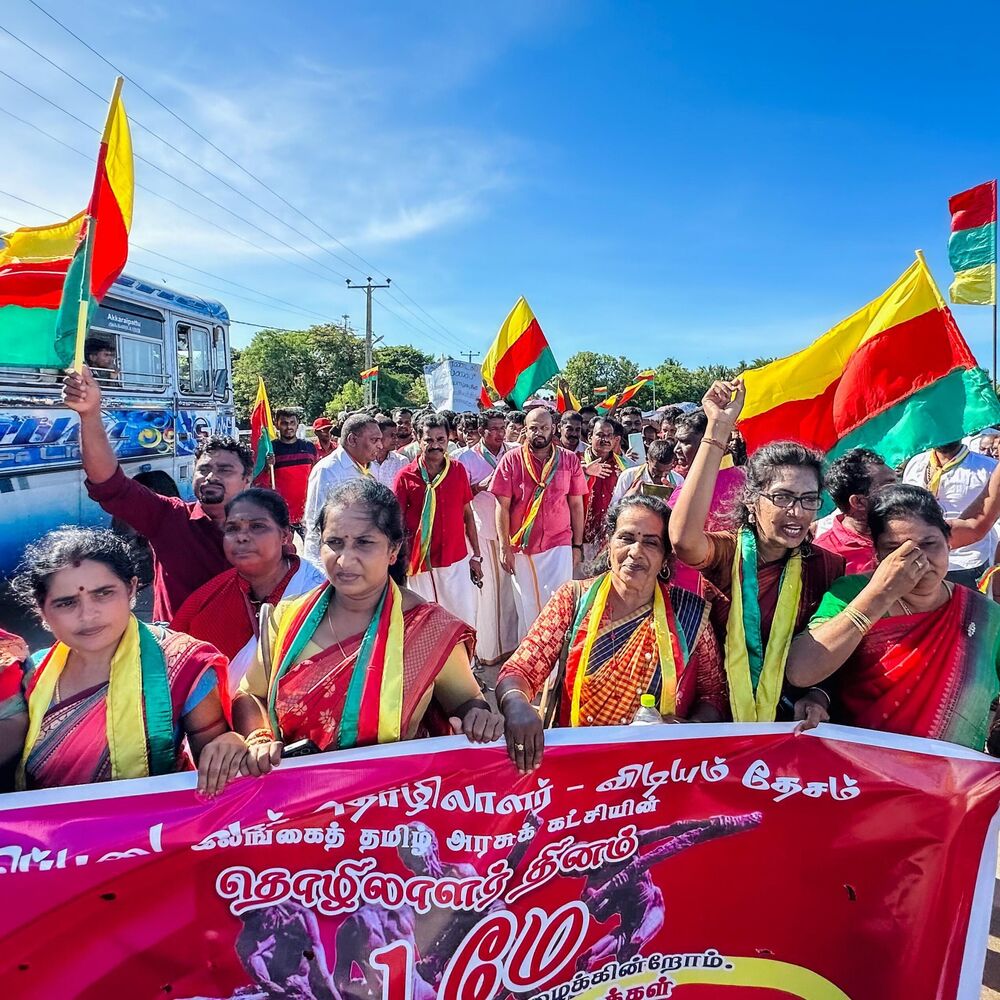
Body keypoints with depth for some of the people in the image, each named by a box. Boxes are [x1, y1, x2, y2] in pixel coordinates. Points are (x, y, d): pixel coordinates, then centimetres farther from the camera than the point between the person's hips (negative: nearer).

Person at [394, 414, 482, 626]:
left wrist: (476, 555, 8)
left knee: (464, 622, 8)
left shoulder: (458, 470, 1)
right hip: (421, 564, -2)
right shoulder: (406, 475, -6)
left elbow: (467, 513, 8)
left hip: (457, 562, 2)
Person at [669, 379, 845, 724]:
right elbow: (684, 539, -32)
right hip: (717, 718, -3)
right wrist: (717, 430, -31)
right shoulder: (725, 552, -8)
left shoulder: (827, 566, -1)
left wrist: (819, 695, -12)